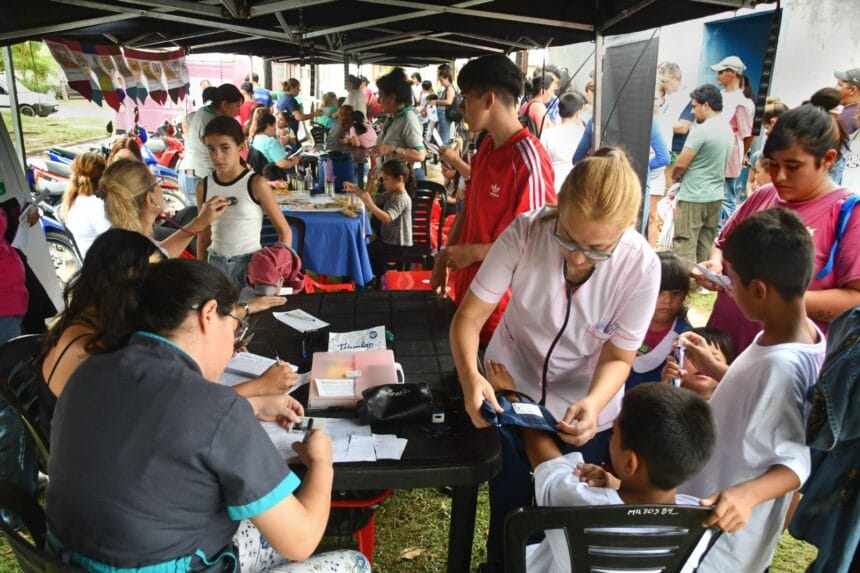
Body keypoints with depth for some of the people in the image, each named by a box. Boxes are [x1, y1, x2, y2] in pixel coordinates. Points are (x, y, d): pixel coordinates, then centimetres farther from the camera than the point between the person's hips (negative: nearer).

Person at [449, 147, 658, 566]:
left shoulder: (641, 266, -24)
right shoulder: (526, 232, -26)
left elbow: (617, 358, -13)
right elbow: (469, 316, -20)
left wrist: (593, 403, -33)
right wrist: (470, 374, -40)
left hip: (584, 411, 0)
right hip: (510, 391, 0)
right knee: (508, 508, 14)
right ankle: (498, 561, 45)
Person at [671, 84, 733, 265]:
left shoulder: (701, 130, -17)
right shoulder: (727, 129, 10)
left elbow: (681, 163, -17)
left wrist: (675, 176, 5)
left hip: (693, 197, -8)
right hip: (716, 195, 8)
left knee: (685, 245, -4)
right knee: (705, 246, 13)